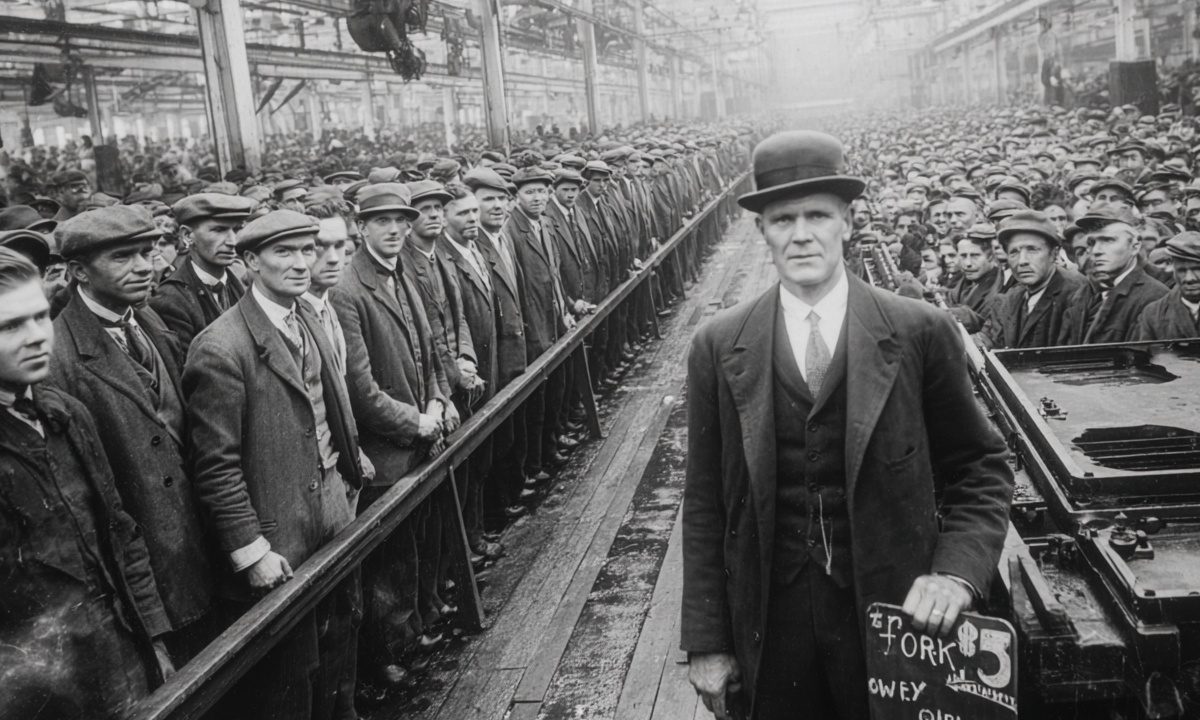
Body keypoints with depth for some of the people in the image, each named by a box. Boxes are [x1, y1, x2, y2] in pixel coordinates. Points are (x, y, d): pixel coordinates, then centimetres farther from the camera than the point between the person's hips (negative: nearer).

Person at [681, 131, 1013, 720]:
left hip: (891, 609, 0)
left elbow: (980, 467, 3)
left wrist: (958, 569, -13)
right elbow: (704, 503, 0)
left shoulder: (921, 333, -6)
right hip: (769, 622, 1)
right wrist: (706, 640, -1)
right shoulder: (718, 348, -3)